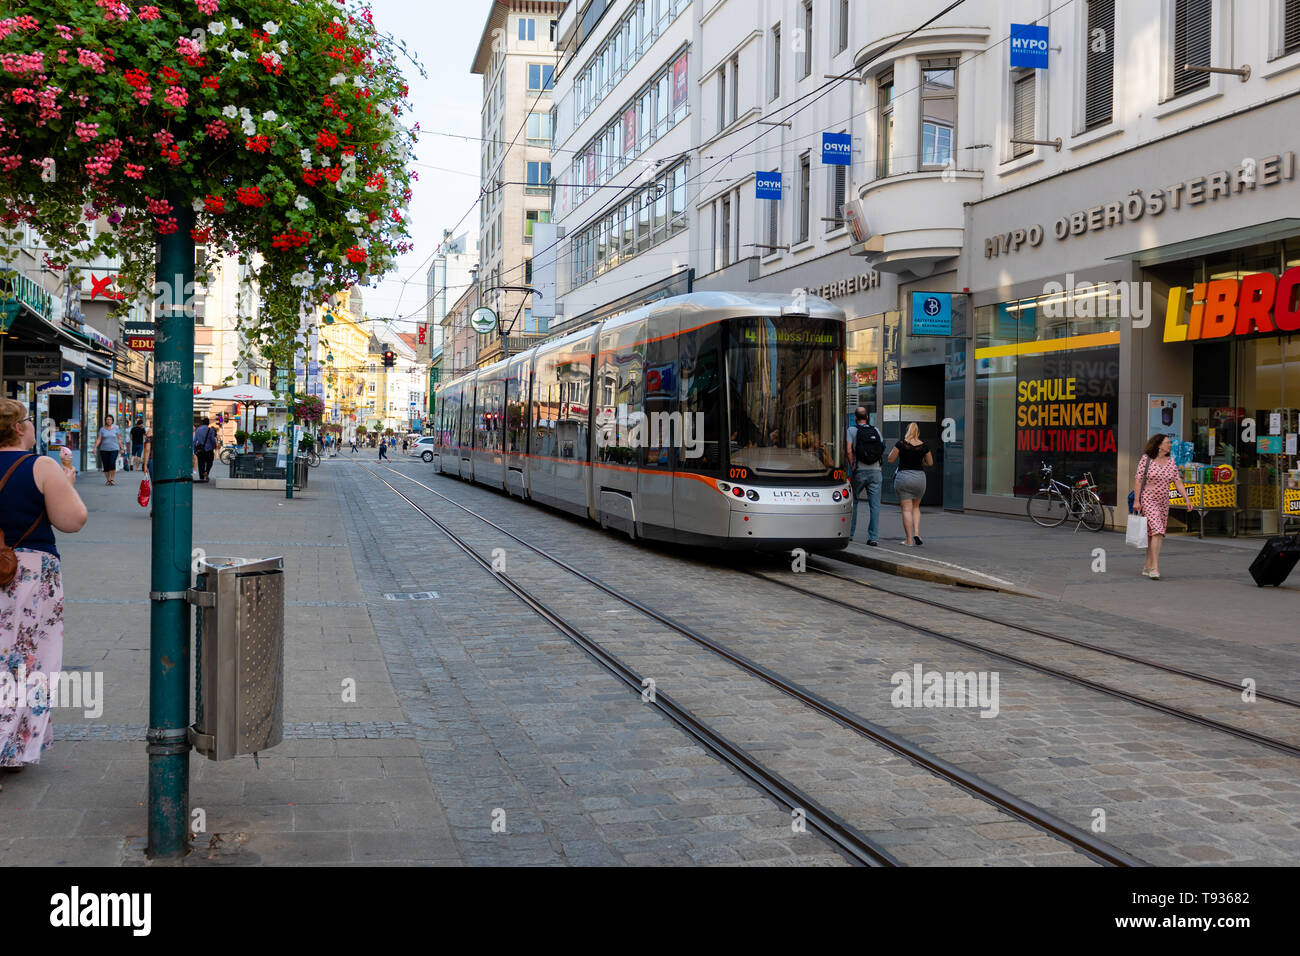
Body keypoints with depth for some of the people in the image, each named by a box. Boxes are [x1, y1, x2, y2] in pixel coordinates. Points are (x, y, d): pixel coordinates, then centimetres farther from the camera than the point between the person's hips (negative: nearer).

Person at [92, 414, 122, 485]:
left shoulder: (115, 428, 6)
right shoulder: (102, 429, 6)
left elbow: (119, 439, 8)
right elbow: (98, 439, 2)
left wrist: (121, 448, 7)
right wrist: (95, 447, -10)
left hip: (114, 449, -1)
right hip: (104, 450, 1)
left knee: (112, 463, -19)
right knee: (105, 465, 0)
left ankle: (112, 479, -7)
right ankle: (107, 480, 13)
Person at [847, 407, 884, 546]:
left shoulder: (852, 430, -1)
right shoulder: (876, 430, 9)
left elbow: (849, 451, -13)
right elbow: (882, 452, 9)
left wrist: (852, 467, -3)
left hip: (859, 471, -2)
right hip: (876, 471, 2)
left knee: (852, 502, 14)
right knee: (875, 505, 1)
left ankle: (849, 533, 17)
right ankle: (874, 538, -3)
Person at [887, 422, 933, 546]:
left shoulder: (901, 444, -7)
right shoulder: (924, 446, 2)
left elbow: (890, 460, -3)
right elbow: (930, 463, 13)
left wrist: (895, 450, 14)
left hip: (903, 476, -3)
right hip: (920, 477, 3)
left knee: (906, 509, 0)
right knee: (916, 507, 20)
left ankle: (909, 540, -1)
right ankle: (916, 534, 6)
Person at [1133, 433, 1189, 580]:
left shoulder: (1171, 462, 8)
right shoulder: (1146, 459, -6)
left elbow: (1178, 482, 8)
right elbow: (1138, 480, -6)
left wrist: (1187, 499, -3)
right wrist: (1136, 500, -11)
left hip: (1163, 502, 6)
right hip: (1148, 500, -6)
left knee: (1156, 534, 6)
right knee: (1157, 531, -19)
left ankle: (1147, 567, 16)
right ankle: (1155, 568, -19)